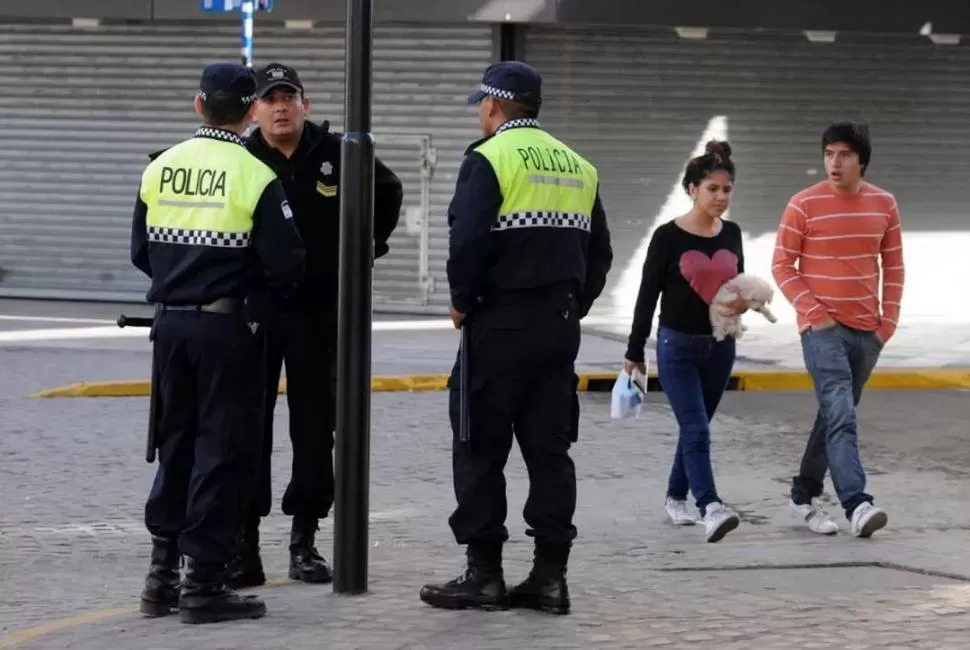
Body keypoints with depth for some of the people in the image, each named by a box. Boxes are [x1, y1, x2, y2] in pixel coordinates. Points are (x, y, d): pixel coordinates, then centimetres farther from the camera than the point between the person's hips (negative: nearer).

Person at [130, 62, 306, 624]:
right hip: (222, 325, -5)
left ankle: (163, 573, 17)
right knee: (221, 448, 1)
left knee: (175, 443, 16)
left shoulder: (160, 168, 3)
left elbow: (141, 252, 9)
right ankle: (203, 582, 1)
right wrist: (286, 282, 9)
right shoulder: (257, 177, -12)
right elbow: (286, 263, -13)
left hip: (169, 320, 5)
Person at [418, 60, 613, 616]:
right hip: (561, 325, 7)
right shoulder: (578, 167, 14)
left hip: (500, 322, -7)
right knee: (550, 448, 9)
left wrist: (462, 300, -5)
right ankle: (550, 575, 8)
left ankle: (484, 573, 0)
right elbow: (599, 251, 16)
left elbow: (468, 239, -18)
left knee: (481, 449, 0)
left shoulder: (489, 159, -9)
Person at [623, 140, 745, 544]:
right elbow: (648, 295, -4)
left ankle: (676, 497, 30)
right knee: (696, 430, -15)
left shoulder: (732, 235, 5)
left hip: (719, 346, 5)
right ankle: (710, 509, -24)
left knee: (695, 427, 14)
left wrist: (741, 303, -7)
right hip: (677, 346, -5)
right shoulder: (669, 237, -9)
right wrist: (635, 352, -3)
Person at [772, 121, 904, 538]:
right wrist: (814, 312, -13)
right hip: (823, 329, -5)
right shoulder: (804, 205, -7)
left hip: (868, 331, 5)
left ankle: (804, 495, 26)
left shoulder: (884, 205, 5)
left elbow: (893, 267, 12)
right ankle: (857, 505, -27)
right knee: (841, 416, -17)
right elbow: (782, 265, -5)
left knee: (836, 415, 13)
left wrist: (889, 319, 4)